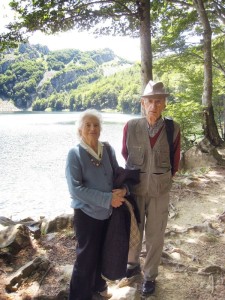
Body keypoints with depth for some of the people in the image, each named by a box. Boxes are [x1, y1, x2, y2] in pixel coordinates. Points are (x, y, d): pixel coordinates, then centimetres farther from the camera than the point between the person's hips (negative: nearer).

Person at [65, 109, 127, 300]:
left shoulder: (108, 150, -1)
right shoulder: (75, 154, -15)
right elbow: (75, 189, -21)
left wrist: (123, 189, -15)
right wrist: (108, 198, -24)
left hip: (108, 211, 5)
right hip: (87, 213, -5)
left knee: (102, 252, 21)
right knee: (86, 257, 6)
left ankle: (98, 285, 45)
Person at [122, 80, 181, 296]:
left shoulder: (173, 129, -11)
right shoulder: (130, 127, -11)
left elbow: (174, 162, 5)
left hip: (159, 191, 0)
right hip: (134, 187, 1)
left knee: (155, 235, 10)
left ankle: (150, 276, 30)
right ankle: (133, 264, 43)